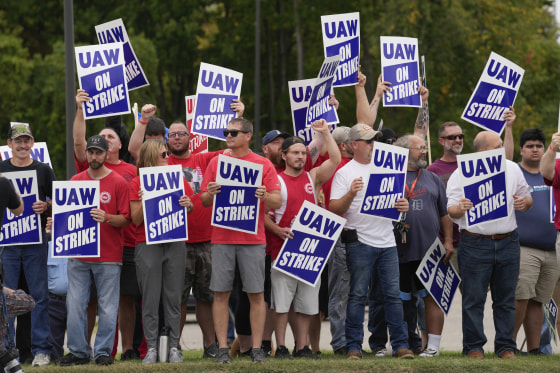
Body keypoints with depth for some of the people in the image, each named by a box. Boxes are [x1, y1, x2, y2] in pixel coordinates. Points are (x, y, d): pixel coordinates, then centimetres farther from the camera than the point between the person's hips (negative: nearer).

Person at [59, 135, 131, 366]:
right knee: (75, 305, 0)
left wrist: (106, 218, -20)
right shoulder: (75, 181, 11)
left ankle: (103, 352, 6)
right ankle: (78, 351, 6)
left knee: (107, 308, -1)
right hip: (79, 255, 3)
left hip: (108, 256, -3)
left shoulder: (118, 183, 0)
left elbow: (125, 219, -3)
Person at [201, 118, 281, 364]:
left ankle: (257, 349, 4)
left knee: (256, 294, -1)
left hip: (252, 239, -1)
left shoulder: (263, 165, 4)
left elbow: (278, 202, 2)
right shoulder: (216, 163, 10)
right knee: (221, 294, -1)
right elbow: (204, 201, 11)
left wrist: (265, 196, -19)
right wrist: (210, 194, -11)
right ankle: (222, 348, 3)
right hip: (222, 238, 1)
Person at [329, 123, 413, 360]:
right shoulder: (345, 173, 0)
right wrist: (351, 194, -22)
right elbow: (335, 209, -5)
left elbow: (396, 198, 22)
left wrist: (403, 205, 0)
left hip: (387, 242, 4)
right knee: (358, 295, -2)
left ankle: (400, 344, 4)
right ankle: (353, 346, 2)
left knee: (393, 293, 2)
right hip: (360, 241, -4)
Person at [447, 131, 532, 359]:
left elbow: (527, 198, 17)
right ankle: (473, 347, 6)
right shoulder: (461, 174, -3)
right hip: (475, 244, -3)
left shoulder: (512, 169, 9)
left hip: (508, 242, 3)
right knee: (474, 299, -2)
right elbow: (450, 210, -5)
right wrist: (460, 208, -27)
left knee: (506, 298, 6)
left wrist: (524, 202, -6)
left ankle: (505, 347, 13)